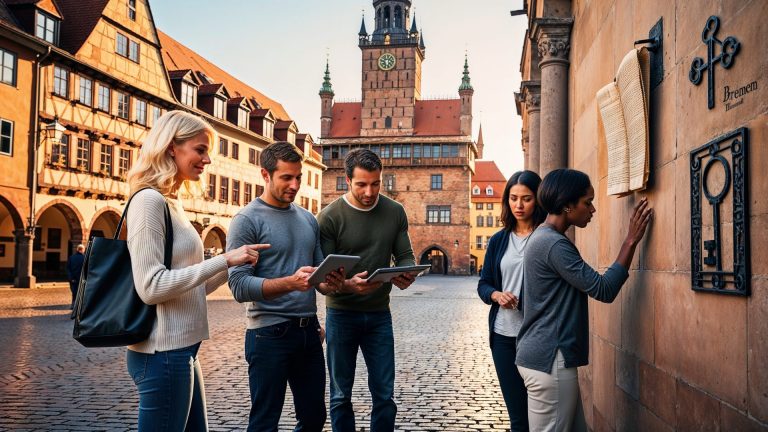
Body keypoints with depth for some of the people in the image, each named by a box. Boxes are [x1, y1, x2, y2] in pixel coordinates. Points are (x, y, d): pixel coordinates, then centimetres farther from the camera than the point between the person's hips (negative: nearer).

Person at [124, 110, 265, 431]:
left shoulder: (173, 203, 13)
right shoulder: (149, 200, -14)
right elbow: (151, 287, -21)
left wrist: (234, 265, 6)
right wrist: (224, 259, -21)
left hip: (181, 348, 9)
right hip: (162, 352, -9)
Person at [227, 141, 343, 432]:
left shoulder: (308, 219, 11)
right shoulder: (247, 220, -8)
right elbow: (239, 286, -16)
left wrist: (330, 283, -9)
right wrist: (290, 282, -30)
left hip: (309, 331, 6)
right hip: (270, 334, -6)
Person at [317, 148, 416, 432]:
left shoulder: (395, 212, 0)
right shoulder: (330, 217, -10)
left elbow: (405, 256, 5)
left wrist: (406, 275, -19)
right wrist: (348, 285, -32)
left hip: (379, 314, 2)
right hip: (341, 313, -2)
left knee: (384, 396, 8)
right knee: (341, 396, 11)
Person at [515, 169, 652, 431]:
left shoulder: (544, 237, 14)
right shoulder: (554, 244, -19)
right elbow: (604, 290, -17)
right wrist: (631, 241, -12)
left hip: (542, 355, 10)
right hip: (549, 360, -10)